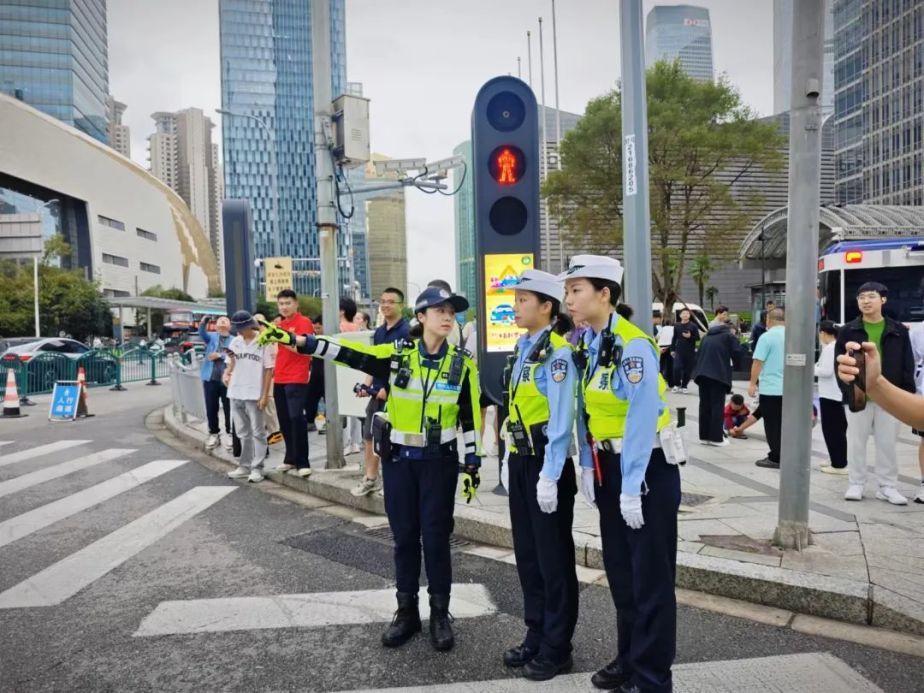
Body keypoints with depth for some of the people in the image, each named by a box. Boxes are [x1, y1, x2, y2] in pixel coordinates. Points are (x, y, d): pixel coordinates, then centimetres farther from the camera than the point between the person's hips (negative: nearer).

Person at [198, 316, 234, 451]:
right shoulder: (212, 336, 10)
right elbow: (202, 334, -13)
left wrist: (220, 355, -15)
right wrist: (203, 323, -32)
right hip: (211, 378, 1)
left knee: (229, 408, 2)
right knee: (211, 408, 7)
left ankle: (230, 433, 13)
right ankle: (214, 433, 19)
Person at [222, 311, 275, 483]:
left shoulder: (263, 341, -7)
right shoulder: (235, 342, 8)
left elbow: (269, 370, -7)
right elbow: (231, 364, 17)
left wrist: (265, 394, -11)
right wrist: (227, 373, -7)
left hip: (254, 394, -6)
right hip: (236, 393, 6)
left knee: (257, 432, 2)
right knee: (242, 432, 14)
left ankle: (257, 468, 7)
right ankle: (244, 466, 24)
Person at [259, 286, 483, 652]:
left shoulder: (462, 364, -4)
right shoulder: (397, 354, -6)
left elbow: (469, 418, 1)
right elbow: (347, 352, -12)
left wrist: (472, 464, 0)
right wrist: (293, 339, -20)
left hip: (439, 461, -1)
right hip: (398, 458, 1)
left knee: (436, 537, 5)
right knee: (404, 536, 11)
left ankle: (440, 614, 23)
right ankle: (406, 611, 28)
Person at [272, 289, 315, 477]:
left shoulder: (304, 322, -6)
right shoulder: (280, 324, 16)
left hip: (296, 379, -7)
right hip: (279, 379, 7)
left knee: (296, 418, -11)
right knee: (284, 420, 10)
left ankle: (303, 462, -4)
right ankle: (291, 458, 21)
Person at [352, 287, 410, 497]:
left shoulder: (405, 331, -11)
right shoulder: (379, 331, 13)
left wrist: (388, 389, -18)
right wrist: (367, 385, 8)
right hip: (378, 392, 8)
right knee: (370, 435, 12)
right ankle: (370, 478, 24)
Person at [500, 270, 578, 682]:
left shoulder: (557, 353, -15)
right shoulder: (523, 349, 11)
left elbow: (560, 421, -19)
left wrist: (549, 477, -20)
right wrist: (511, 463, 16)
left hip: (546, 463, -8)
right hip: (520, 461, 8)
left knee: (554, 558, 6)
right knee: (527, 553, 17)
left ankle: (557, 648, 22)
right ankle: (536, 636, 32)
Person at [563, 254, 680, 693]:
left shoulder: (632, 345, -20)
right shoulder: (586, 346, 5)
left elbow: (641, 422, -22)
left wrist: (632, 489, -21)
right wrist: (588, 466, 7)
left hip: (648, 468, -8)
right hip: (607, 467, 8)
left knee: (650, 576, 5)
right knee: (619, 570, 18)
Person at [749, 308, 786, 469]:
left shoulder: (767, 337, -11)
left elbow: (758, 362, -13)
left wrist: (752, 383, -4)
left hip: (771, 388, -6)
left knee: (773, 425, 1)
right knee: (784, 424, 13)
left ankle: (776, 459, 4)